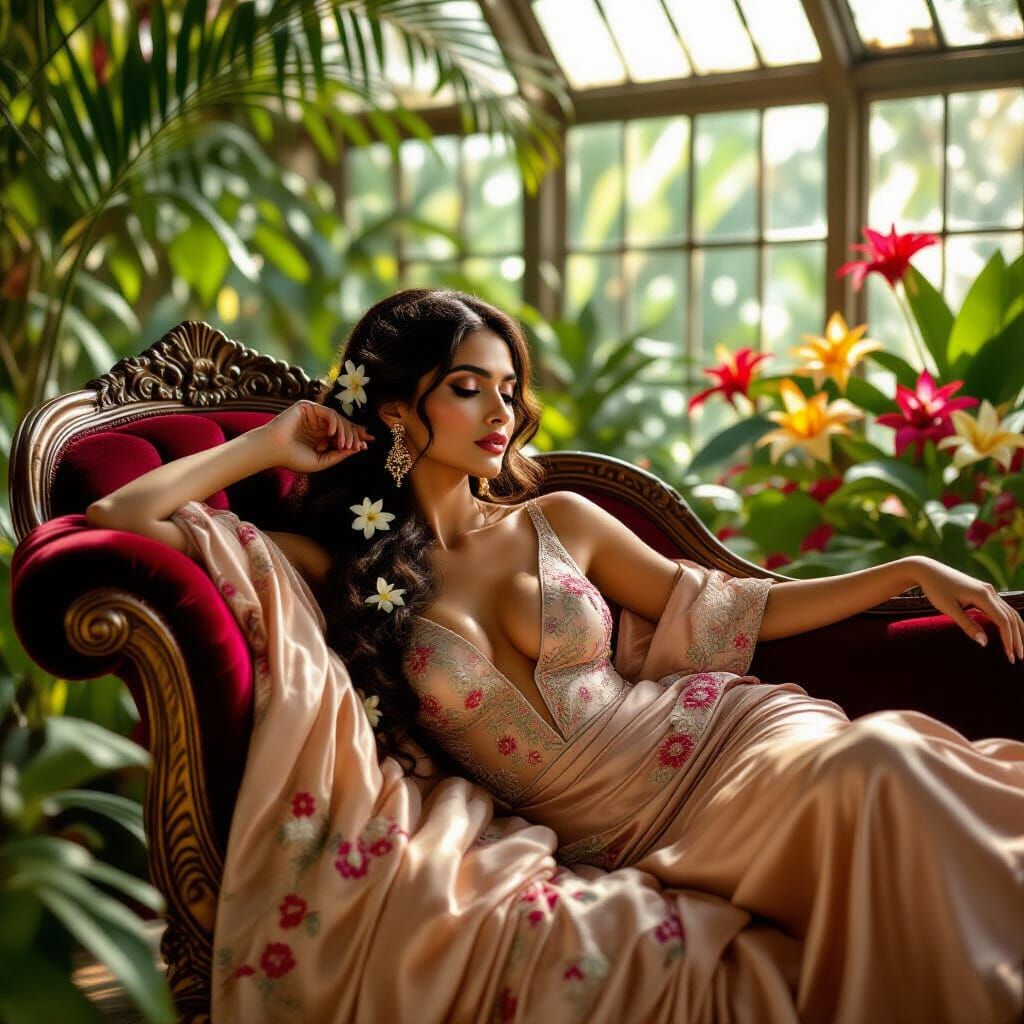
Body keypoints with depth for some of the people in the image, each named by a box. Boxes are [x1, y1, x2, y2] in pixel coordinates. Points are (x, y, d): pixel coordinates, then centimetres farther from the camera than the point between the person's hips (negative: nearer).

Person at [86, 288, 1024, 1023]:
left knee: (881, 758, -29)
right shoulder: (340, 569, 9)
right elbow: (119, 519, 3)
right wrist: (272, 444, 12)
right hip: (601, 833, -3)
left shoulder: (558, 521, 16)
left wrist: (911, 571, 13)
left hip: (718, 739, 3)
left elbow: (726, 611, 18)